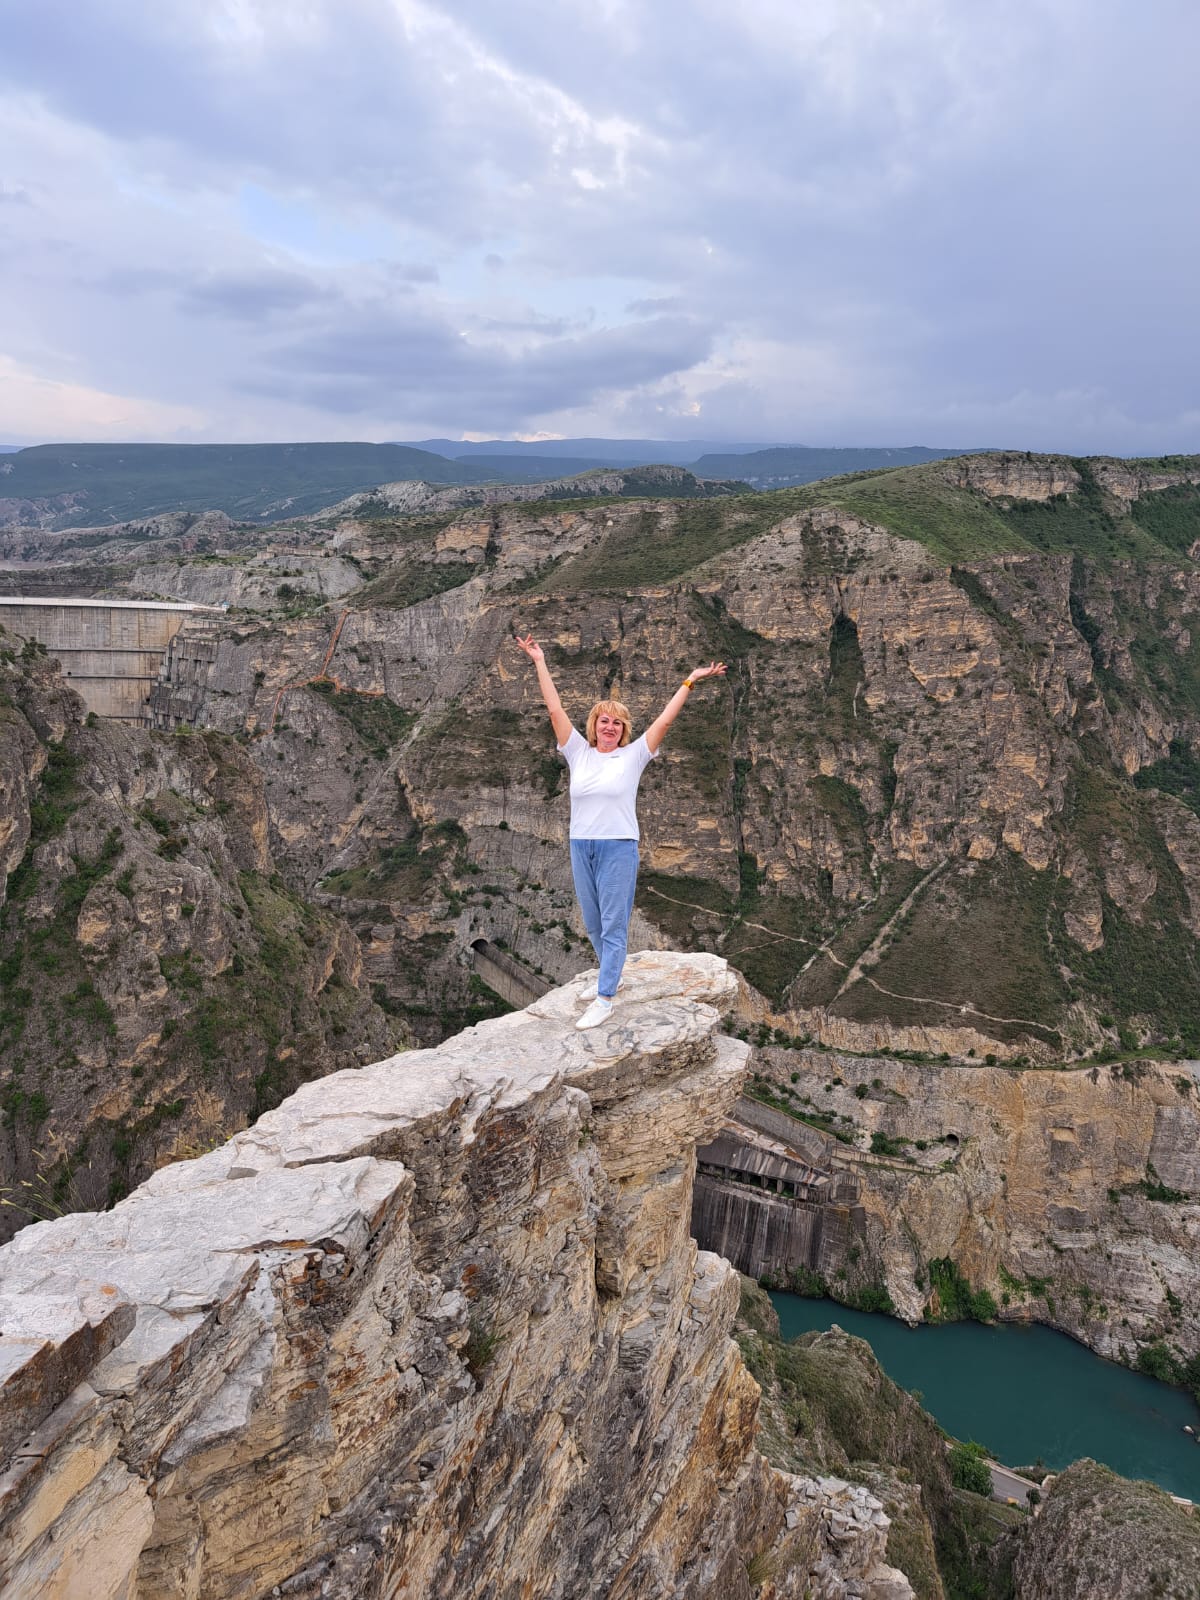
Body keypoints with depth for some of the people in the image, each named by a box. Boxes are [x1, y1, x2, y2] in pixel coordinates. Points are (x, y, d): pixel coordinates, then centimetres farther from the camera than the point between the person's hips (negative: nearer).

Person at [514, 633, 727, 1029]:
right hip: (581, 847, 4)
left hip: (619, 848, -4)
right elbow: (555, 710, 4)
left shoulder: (633, 756, -1)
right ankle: (609, 977, 35)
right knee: (593, 923, 15)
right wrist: (539, 662, 4)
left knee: (613, 925, -3)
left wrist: (690, 681, -3)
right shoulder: (579, 753, 5)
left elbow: (665, 719, -3)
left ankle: (605, 999, -2)